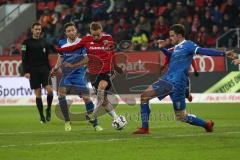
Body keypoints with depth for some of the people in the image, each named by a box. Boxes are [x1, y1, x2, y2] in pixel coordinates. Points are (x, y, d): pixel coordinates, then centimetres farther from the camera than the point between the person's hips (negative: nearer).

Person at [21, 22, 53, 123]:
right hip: (33, 71, -2)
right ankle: (42, 116, 5)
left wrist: (49, 70, 13)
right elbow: (24, 58, -2)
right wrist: (26, 71, -11)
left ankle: (48, 109, 10)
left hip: (44, 70, 3)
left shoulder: (44, 42, 12)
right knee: (38, 93, -2)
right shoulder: (27, 42, 2)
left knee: (49, 90, -13)